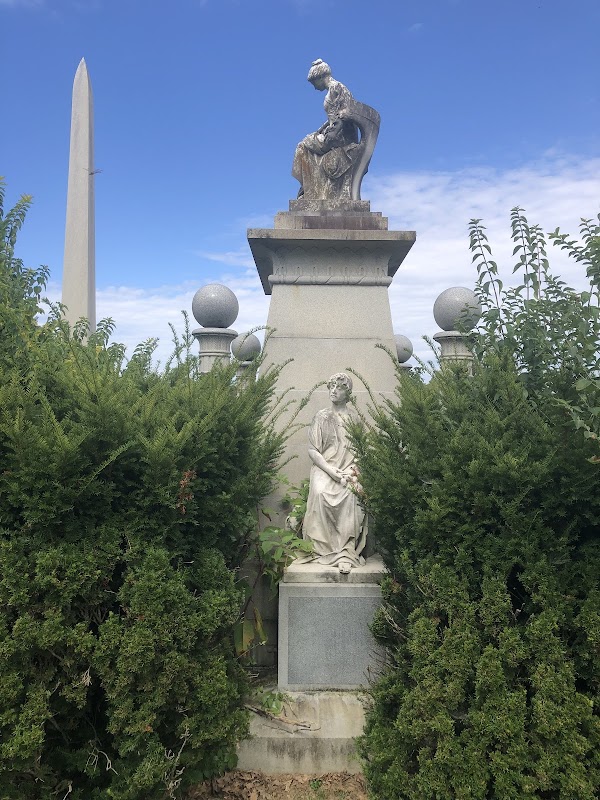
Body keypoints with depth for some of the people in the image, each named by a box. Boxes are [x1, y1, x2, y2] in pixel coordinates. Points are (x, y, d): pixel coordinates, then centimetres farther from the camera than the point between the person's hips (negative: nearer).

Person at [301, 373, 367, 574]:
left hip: (349, 471, 0)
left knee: (350, 495, -33)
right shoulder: (322, 417, 12)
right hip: (324, 470, 0)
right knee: (321, 493, -33)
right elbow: (312, 449, 4)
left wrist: (353, 471, -11)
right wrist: (332, 471, -11)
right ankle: (325, 549, -26)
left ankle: (346, 552, -32)